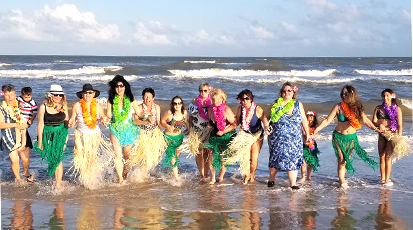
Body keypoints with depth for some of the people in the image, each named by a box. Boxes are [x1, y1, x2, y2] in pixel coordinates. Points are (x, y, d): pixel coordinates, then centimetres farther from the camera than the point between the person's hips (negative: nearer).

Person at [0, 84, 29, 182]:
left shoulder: (19, 105, 1)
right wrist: (16, 124, -20)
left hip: (21, 134, 2)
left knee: (25, 158, 1)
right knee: (14, 159, -8)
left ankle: (26, 173, 34)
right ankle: (18, 179, 17)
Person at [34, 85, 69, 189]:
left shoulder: (63, 107, 0)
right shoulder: (43, 107, -6)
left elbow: (66, 123, 7)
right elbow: (40, 124, -4)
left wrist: (66, 139, 6)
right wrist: (40, 141, -4)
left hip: (60, 134, 0)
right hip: (48, 134, 0)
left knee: (58, 158, -7)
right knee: (51, 158, 9)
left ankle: (58, 183, -4)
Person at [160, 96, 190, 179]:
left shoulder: (184, 112, -9)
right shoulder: (169, 113, -23)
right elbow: (162, 121, -10)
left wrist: (188, 129, 7)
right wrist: (168, 126, -26)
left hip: (179, 136, 5)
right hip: (169, 137, -5)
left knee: (177, 156, 18)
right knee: (173, 159, -9)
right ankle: (176, 178, -2)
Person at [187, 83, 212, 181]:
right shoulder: (195, 101, 4)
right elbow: (190, 116, 10)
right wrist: (189, 128, 7)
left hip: (208, 131, -1)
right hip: (196, 131, 1)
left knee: (207, 153, 0)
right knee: (199, 153, -1)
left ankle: (206, 174, 11)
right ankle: (202, 175, 5)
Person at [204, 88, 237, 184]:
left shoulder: (226, 110, -18)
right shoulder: (211, 109, -2)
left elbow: (235, 125, -14)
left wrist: (223, 131, -19)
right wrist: (210, 125, -3)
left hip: (226, 137, -4)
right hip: (214, 136, 4)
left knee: (223, 158, 1)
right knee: (211, 156, -5)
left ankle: (221, 177, 23)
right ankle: (212, 178, 13)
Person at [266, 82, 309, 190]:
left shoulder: (298, 105, 6)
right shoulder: (275, 104, 0)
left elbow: (304, 119, 13)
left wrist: (307, 133, 15)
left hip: (294, 139, 1)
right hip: (278, 139, -1)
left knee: (293, 159, -3)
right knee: (276, 158, 3)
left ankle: (293, 183, 1)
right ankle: (271, 179, 26)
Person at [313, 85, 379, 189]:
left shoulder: (357, 107, -1)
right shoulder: (338, 107, -8)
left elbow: (365, 120, 8)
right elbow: (327, 120, -7)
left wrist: (375, 129, 5)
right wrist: (317, 129, -16)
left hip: (351, 137, 2)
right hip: (339, 136, -2)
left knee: (347, 158, 5)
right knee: (341, 159, -5)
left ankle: (342, 177, 21)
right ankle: (341, 181, 4)